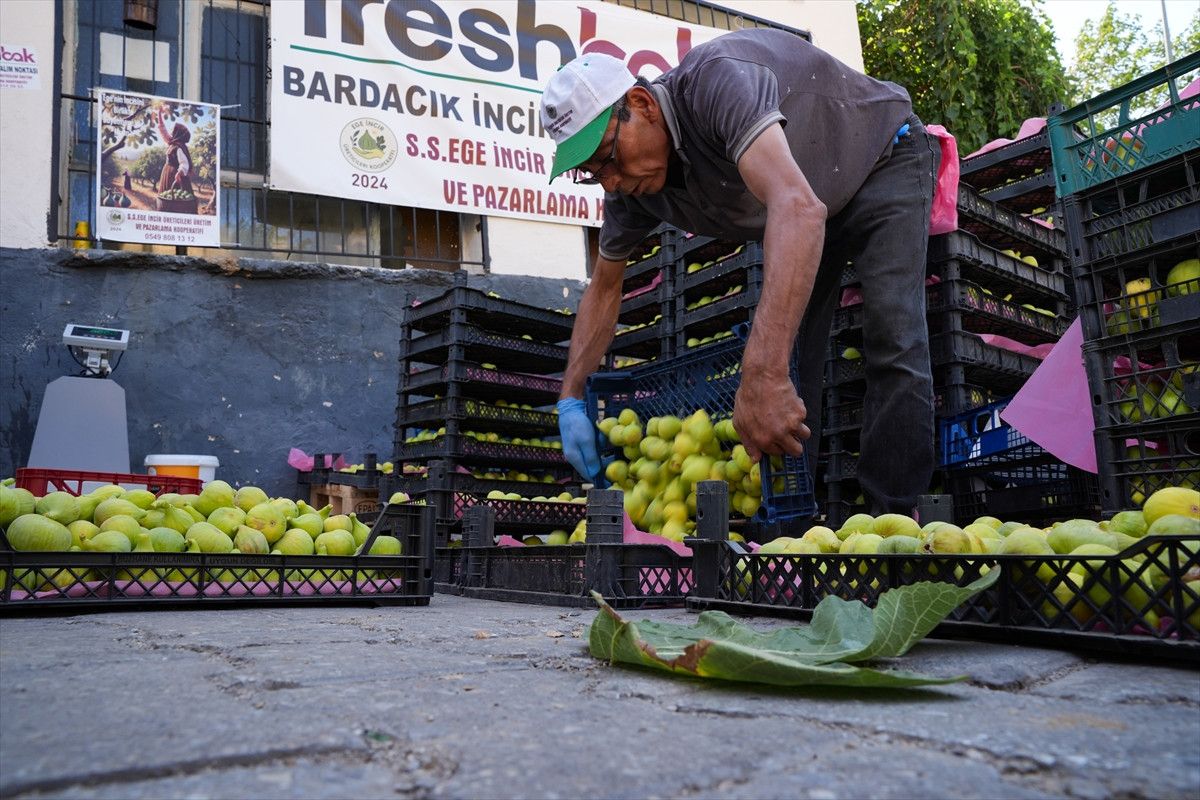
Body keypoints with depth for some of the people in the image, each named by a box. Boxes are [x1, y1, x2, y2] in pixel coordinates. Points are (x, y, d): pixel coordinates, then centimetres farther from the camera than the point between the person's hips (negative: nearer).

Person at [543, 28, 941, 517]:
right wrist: (571, 399, -12)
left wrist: (763, 374, -62)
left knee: (891, 344, -21)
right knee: (781, 358, -1)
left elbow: (798, 207, -54)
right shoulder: (631, 189, -15)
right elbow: (604, 288, -1)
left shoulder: (716, 80, -39)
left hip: (885, 160, -6)